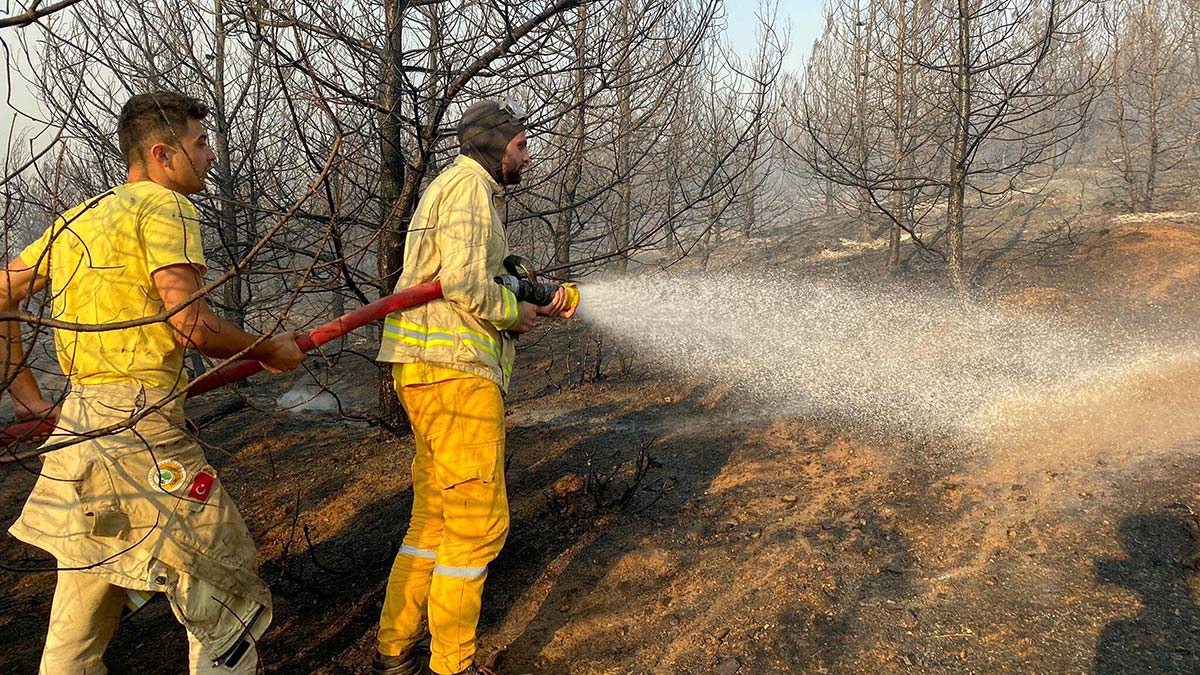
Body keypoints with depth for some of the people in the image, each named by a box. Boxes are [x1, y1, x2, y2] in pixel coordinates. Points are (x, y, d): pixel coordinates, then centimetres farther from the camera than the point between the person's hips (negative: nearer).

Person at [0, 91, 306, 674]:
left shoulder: (77, 220, 19)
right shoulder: (162, 205, -6)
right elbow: (191, 325, -16)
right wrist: (271, 352, -1)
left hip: (76, 427, 9)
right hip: (140, 430, -9)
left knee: (78, 626, 18)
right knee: (225, 597, 1)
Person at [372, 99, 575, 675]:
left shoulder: (468, 188, 24)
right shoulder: (469, 185, -8)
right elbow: (465, 284, -21)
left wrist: (540, 305, 11)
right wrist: (515, 312, -5)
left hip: (428, 371, 11)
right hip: (454, 369, -11)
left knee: (434, 516, 16)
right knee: (479, 521, -3)